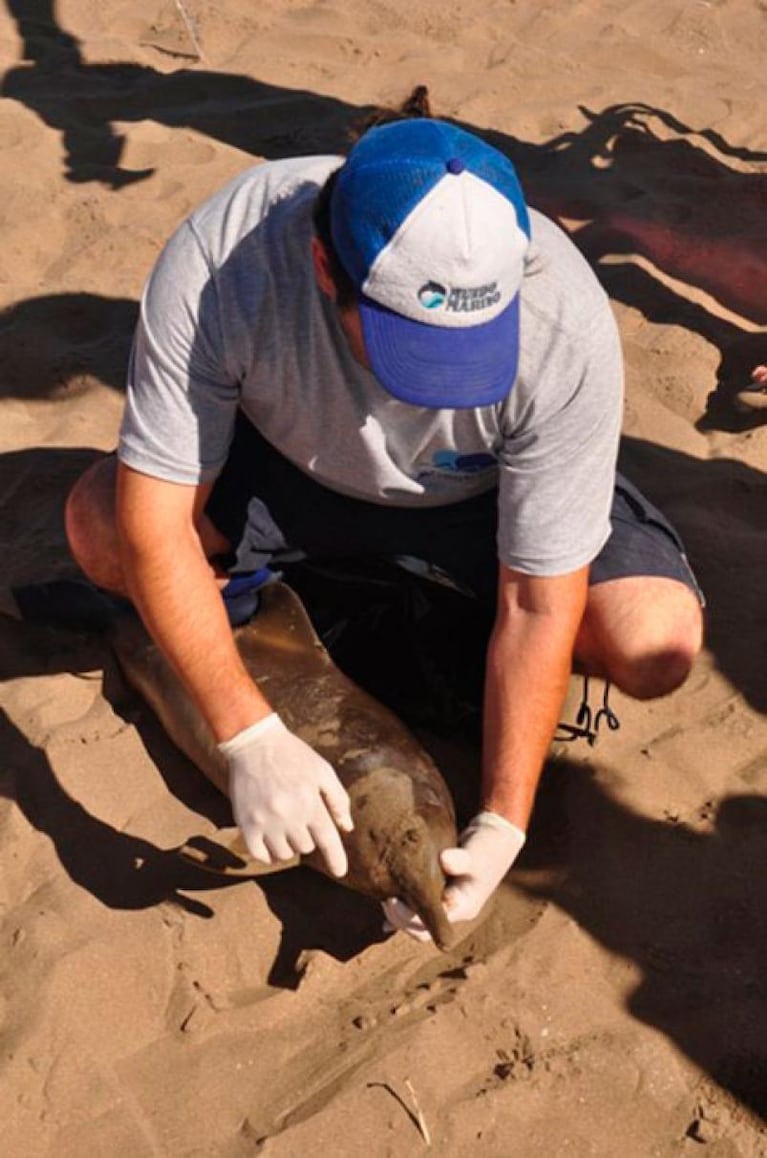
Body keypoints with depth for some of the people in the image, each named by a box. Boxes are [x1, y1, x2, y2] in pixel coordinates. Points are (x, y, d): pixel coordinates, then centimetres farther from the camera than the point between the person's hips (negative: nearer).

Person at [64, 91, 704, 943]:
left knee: (657, 646, -24)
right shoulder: (218, 261, -36)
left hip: (484, 495, 0)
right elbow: (153, 522, -30)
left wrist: (502, 825, -31)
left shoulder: (568, 331, -36)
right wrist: (251, 737, -36)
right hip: (294, 464, 1)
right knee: (98, 524, -23)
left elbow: (539, 606, -28)